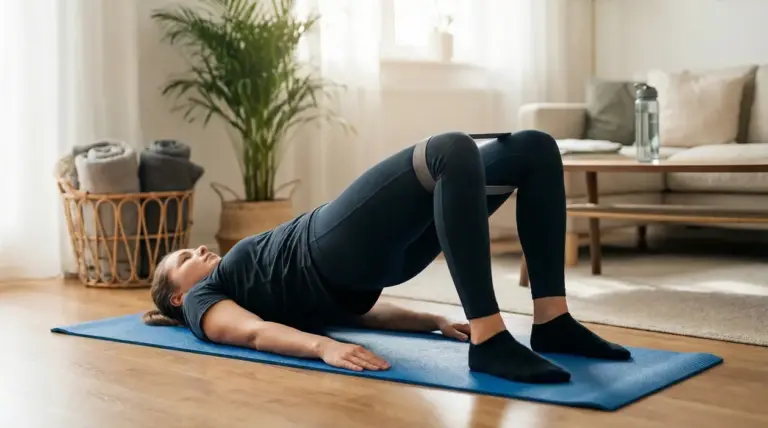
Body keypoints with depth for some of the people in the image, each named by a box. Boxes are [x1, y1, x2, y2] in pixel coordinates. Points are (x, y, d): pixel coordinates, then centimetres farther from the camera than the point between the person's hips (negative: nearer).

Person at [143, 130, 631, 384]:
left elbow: (358, 306, 28)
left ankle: (552, 322, -8)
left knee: (534, 148, -4)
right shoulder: (203, 301, 18)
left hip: (382, 249, 7)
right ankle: (490, 342, -37)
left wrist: (435, 322, 13)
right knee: (451, 150, -32)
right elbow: (255, 332, -5)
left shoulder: (277, 286, 38)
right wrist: (325, 346, -27)